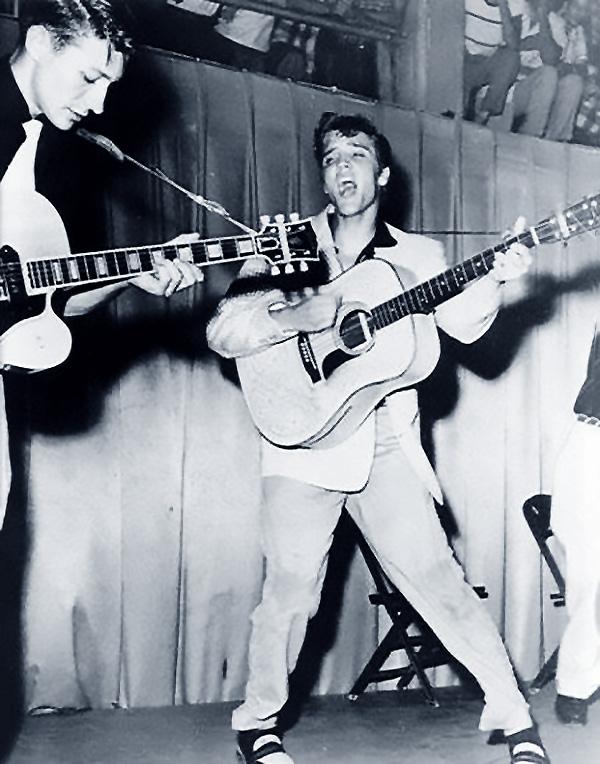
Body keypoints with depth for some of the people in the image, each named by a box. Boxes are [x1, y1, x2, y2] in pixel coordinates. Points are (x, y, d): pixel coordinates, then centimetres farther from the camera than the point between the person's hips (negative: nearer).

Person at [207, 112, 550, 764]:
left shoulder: (417, 255, 12)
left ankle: (512, 712, 5)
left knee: (435, 575, -6)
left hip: (384, 446, 1)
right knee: (292, 592, -6)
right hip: (303, 441, -1)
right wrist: (298, 314, -17)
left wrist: (494, 278, -23)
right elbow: (223, 332, -1)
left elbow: (462, 323, -4)